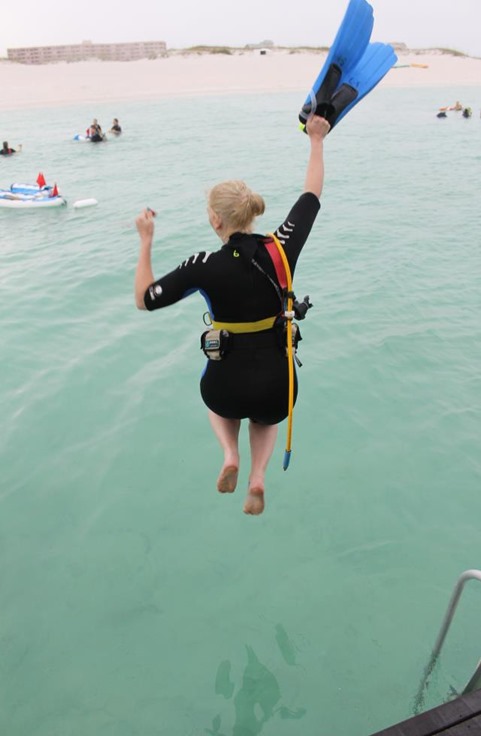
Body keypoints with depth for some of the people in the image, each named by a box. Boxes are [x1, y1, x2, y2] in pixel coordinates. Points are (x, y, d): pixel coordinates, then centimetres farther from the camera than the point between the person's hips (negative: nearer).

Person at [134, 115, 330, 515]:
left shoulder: (205, 267, -17)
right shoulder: (282, 249, -10)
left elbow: (144, 299, -6)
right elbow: (312, 196, 7)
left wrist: (146, 242, 1)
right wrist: (317, 141, 20)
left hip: (227, 388, -1)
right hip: (278, 387, 2)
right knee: (266, 419, 39)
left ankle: (230, 456, 13)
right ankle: (258, 477, 12)